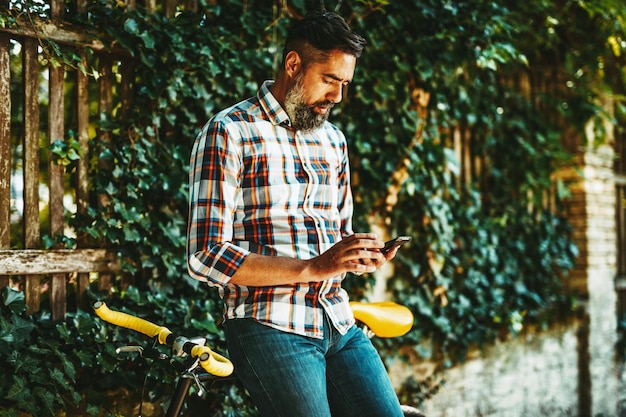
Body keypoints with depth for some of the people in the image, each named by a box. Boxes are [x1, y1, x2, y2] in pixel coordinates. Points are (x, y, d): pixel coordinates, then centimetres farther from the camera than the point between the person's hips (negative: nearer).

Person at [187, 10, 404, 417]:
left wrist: (360, 257, 2)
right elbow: (207, 257, -12)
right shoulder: (229, 134, -5)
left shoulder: (334, 140, 16)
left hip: (340, 324, 6)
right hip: (270, 328, -6)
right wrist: (314, 268, -18)